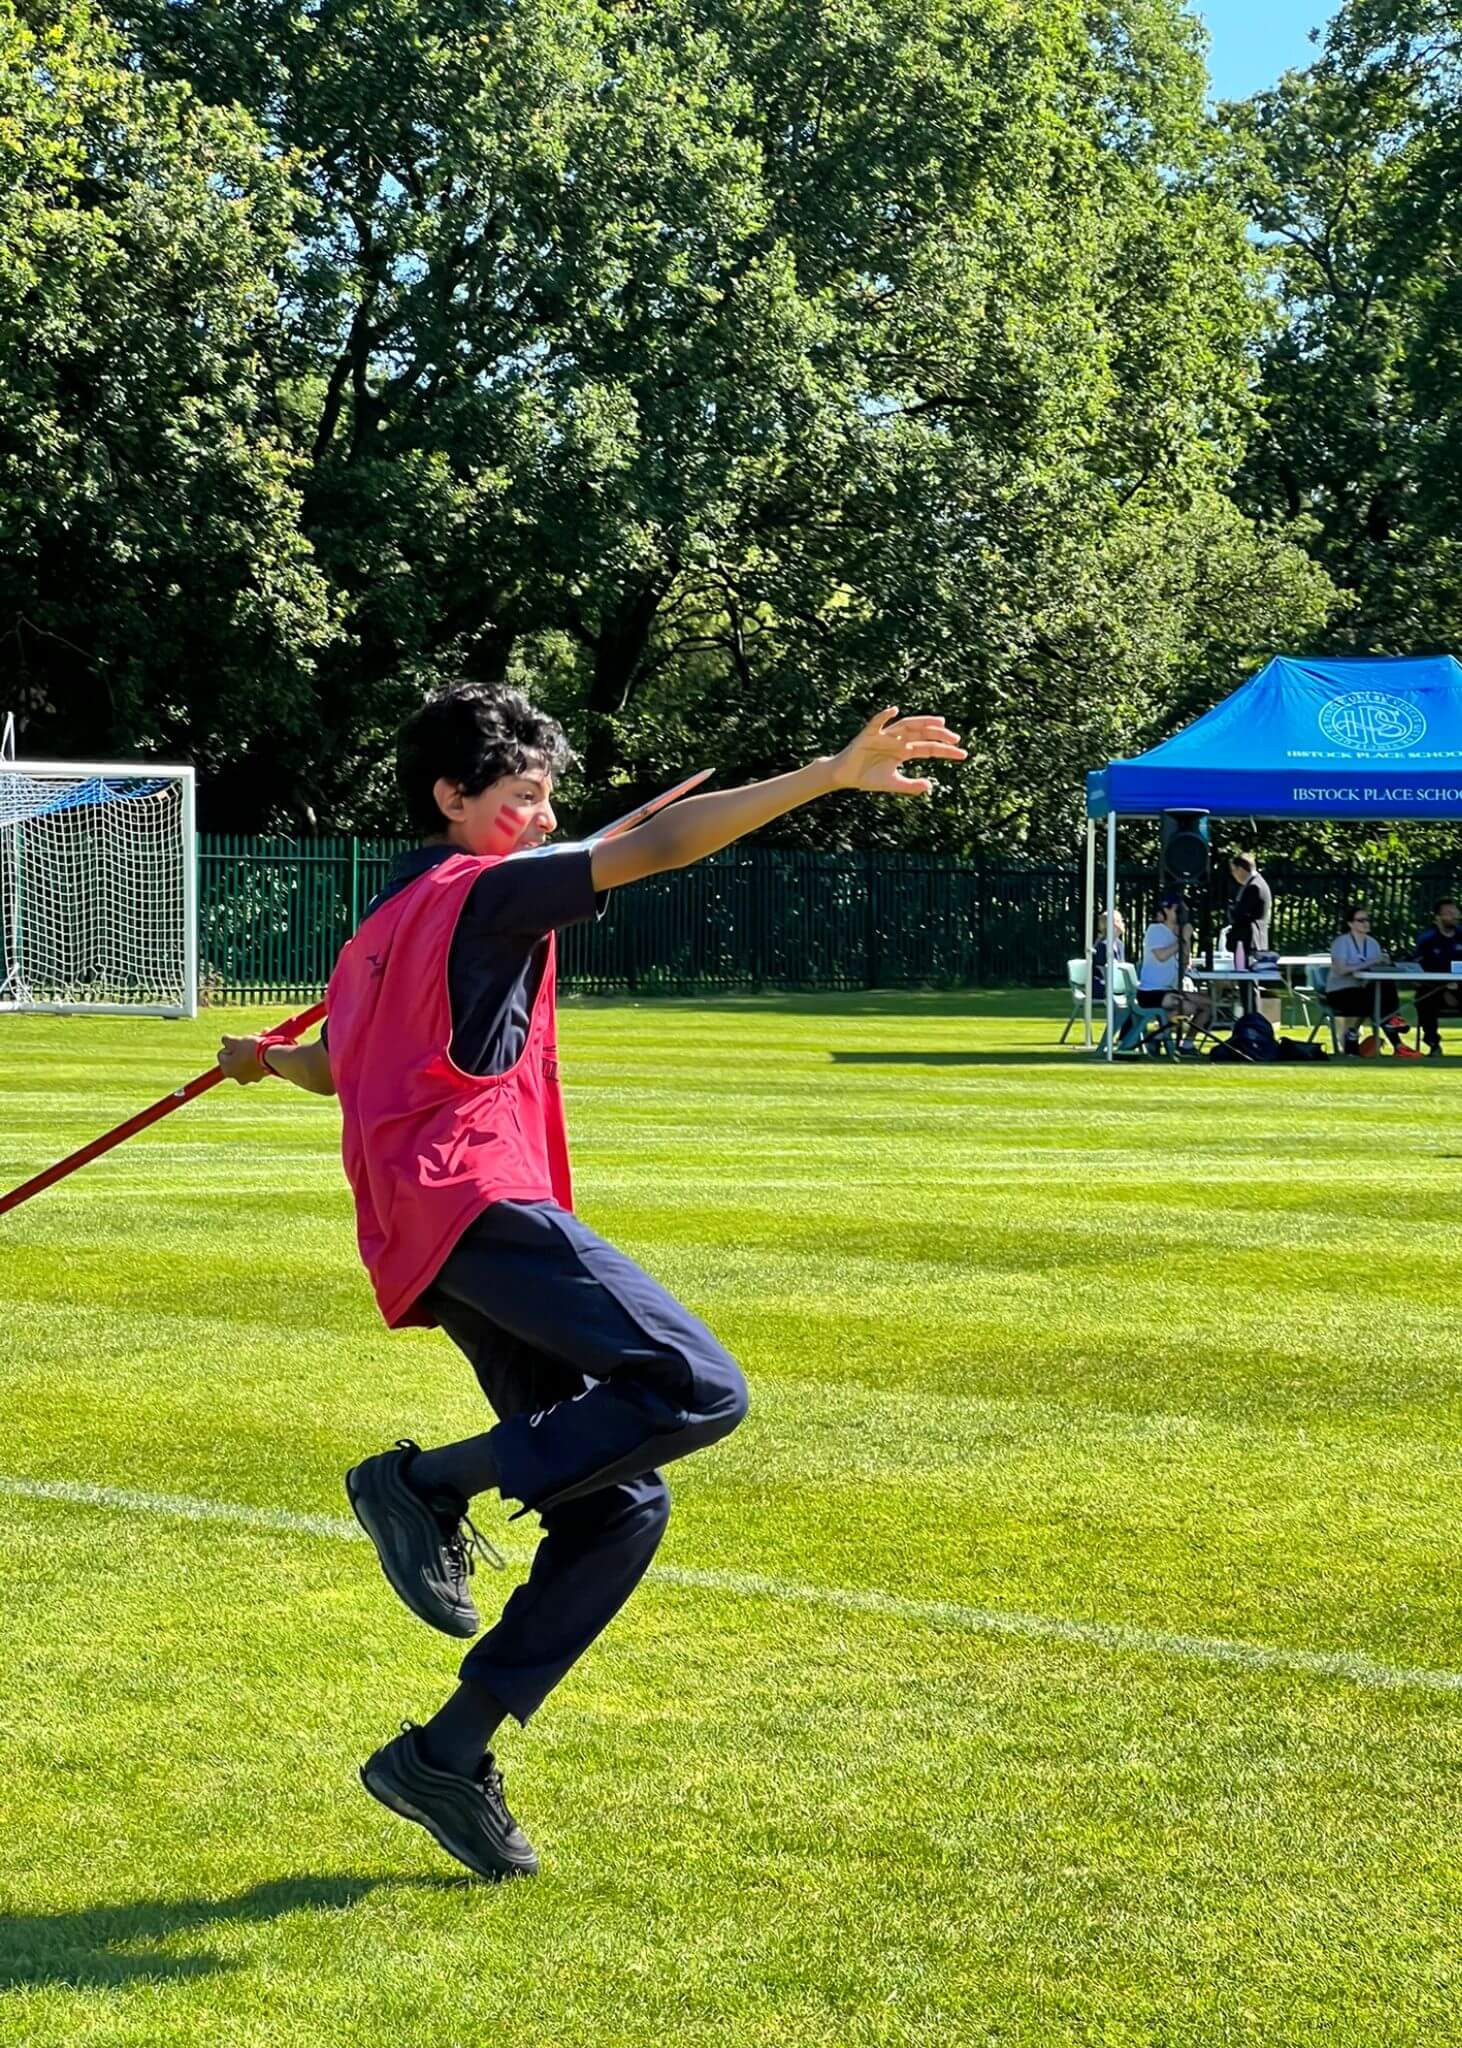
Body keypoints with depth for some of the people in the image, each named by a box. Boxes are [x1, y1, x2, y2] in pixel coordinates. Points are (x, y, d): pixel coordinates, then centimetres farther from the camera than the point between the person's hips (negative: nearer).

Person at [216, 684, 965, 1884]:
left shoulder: (382, 932, 29)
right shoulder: (483, 889, 3)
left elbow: (335, 1065, 48)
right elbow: (660, 846, -11)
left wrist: (269, 1061, 73)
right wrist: (830, 776, -16)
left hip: (431, 1241, 10)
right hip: (474, 1198, -10)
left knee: (622, 1503, 5)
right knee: (698, 1391, -25)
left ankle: (448, 1756, 4)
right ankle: (432, 1483, -17)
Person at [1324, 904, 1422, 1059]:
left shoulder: (1373, 943, 10)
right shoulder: (1342, 942, -8)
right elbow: (1340, 970, -23)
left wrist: (1384, 963, -21)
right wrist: (1369, 963, -27)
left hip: (1361, 991, 6)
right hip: (1340, 992, -6)